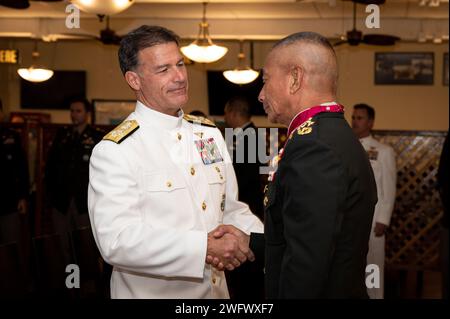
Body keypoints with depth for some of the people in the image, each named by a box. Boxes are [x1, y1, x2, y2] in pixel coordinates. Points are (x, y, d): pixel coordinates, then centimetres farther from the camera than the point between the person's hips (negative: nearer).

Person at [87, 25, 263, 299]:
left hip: (216, 290, 6)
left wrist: (265, 242, -15)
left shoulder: (210, 134, 4)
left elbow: (231, 209, 4)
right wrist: (205, 247, -29)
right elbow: (117, 240, -26)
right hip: (151, 292, -6)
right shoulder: (114, 152, -17)